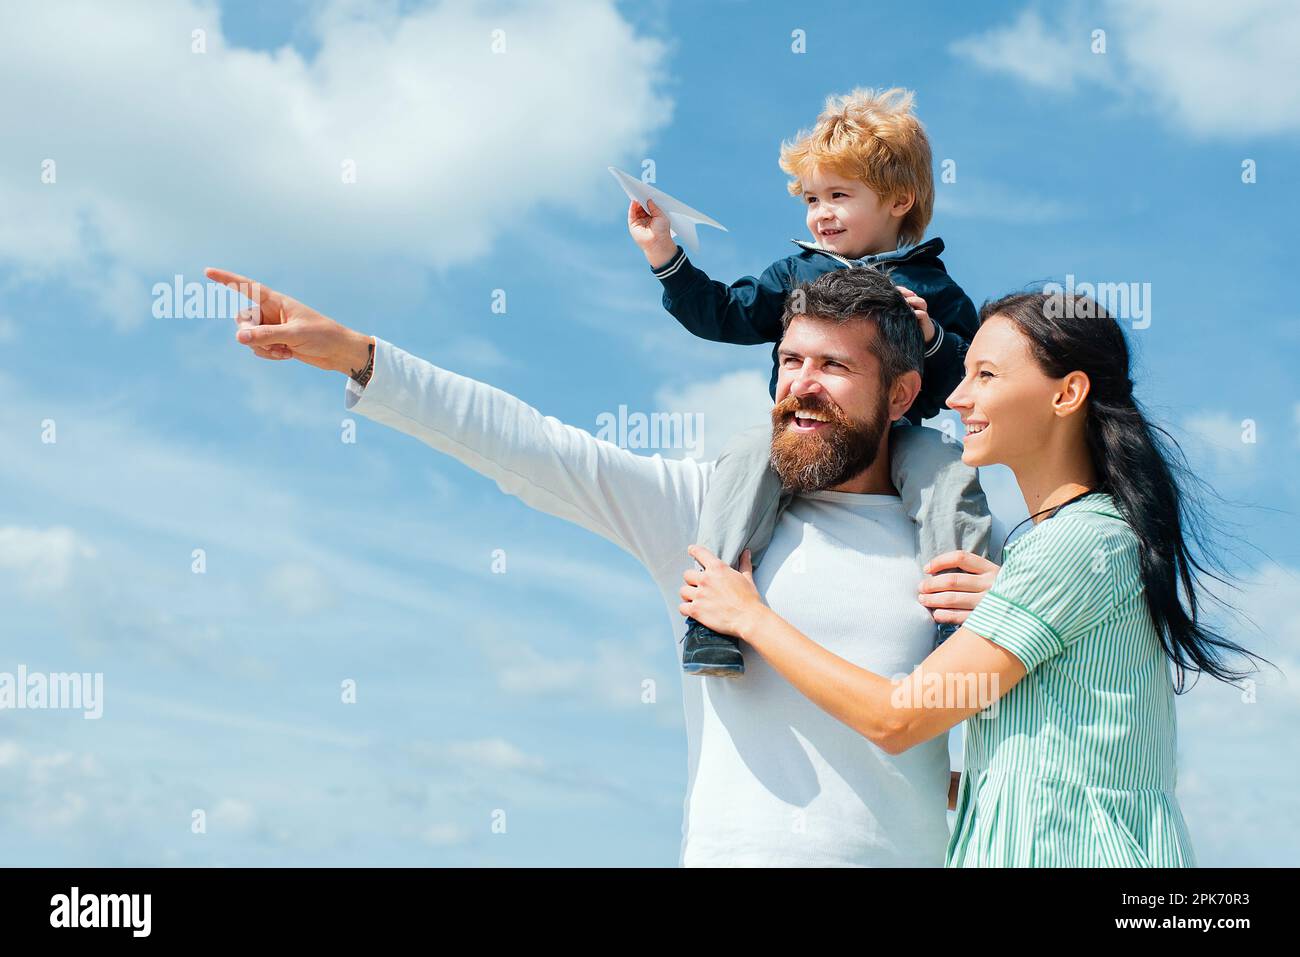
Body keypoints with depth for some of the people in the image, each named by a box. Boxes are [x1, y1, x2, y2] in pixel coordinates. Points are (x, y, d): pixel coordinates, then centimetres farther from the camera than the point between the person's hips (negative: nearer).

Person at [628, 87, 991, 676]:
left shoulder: (932, 289, 7)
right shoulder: (796, 274, 13)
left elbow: (965, 381, 6)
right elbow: (723, 314, 11)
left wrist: (933, 338, -14)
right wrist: (664, 253, 5)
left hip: (896, 436, -1)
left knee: (948, 468, -27)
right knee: (747, 453, -26)